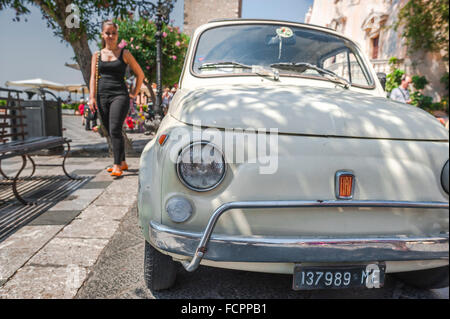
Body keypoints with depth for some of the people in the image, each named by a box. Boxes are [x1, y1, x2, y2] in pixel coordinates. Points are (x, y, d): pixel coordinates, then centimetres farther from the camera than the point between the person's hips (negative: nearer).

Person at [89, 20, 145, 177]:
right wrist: (92, 97, -5)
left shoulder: (124, 53, 5)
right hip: (102, 97, 4)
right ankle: (122, 162, 21)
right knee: (111, 132, 8)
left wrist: (134, 93, 6)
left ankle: (117, 166, -14)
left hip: (120, 95, -4)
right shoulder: (97, 55, 13)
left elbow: (140, 74, 10)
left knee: (115, 130, -17)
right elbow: (93, 77, 7)